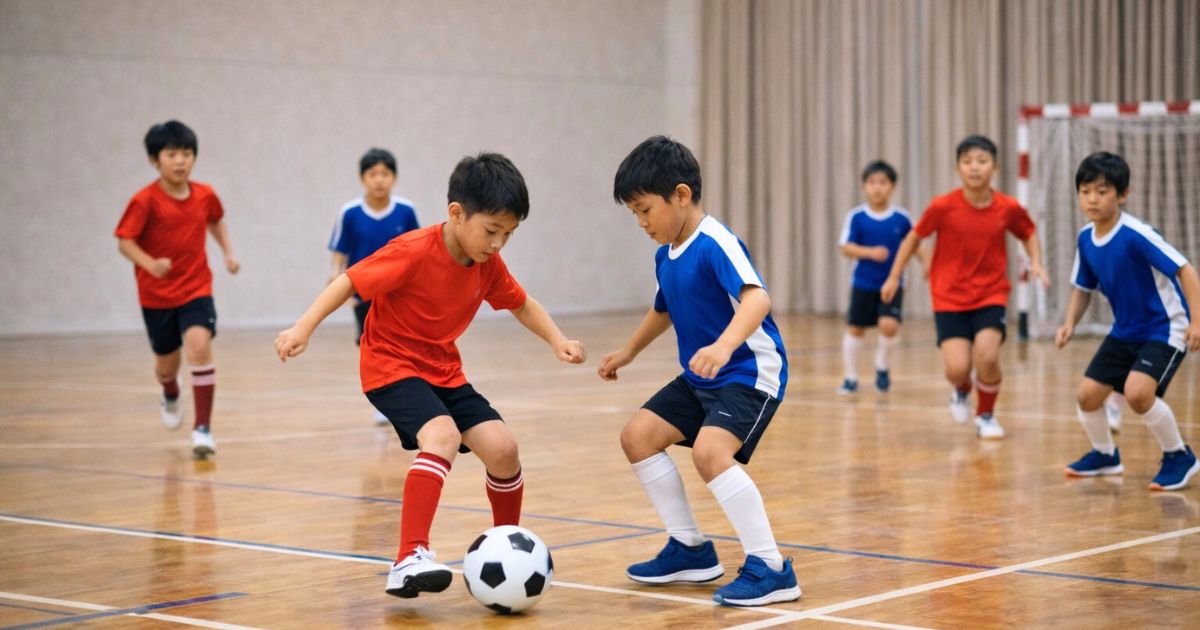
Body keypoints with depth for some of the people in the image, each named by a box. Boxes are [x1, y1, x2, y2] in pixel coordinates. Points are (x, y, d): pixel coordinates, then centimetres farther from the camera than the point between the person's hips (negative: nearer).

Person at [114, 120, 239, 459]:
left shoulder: (204, 195, -3)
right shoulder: (145, 201, -15)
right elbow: (124, 241, -15)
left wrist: (228, 251, 7)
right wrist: (150, 264, -32)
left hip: (196, 289, 1)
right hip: (156, 294, -1)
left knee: (200, 344, -23)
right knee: (167, 361, 13)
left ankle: (203, 428, -18)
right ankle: (170, 398, 52)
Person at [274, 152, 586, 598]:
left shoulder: (489, 265, -2)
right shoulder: (414, 252, -23)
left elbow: (521, 304, 15)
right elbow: (349, 281, -21)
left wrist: (557, 340, 0)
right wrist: (304, 328, -29)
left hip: (444, 371, 7)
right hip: (391, 365, -7)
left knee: (502, 447, -8)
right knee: (443, 435, -32)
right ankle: (410, 559, -37)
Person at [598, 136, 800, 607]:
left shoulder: (715, 244, -22)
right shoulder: (666, 255, 6)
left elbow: (757, 298, -38)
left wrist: (723, 346, -54)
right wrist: (629, 351, 38)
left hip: (749, 374, -10)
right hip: (700, 379, 10)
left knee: (710, 451, -29)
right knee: (638, 436, 7)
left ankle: (771, 569, -21)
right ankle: (691, 550, 18)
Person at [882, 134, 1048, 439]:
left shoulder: (1009, 208, -8)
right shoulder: (943, 206, -12)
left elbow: (1029, 233, 13)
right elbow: (914, 238, 3)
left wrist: (1036, 263, -3)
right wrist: (893, 277, 5)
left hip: (991, 295, 1)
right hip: (950, 297, -1)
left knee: (987, 355, -22)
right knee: (958, 368, -15)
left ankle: (986, 415, 8)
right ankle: (962, 391, 26)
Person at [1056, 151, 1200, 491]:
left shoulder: (1136, 235, -25)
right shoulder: (1085, 239, -3)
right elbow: (1083, 288, 12)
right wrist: (1070, 323, -4)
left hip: (1165, 328, -7)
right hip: (1125, 331, 7)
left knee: (1137, 392, -27)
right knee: (1087, 395, 4)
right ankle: (1105, 455, 33)